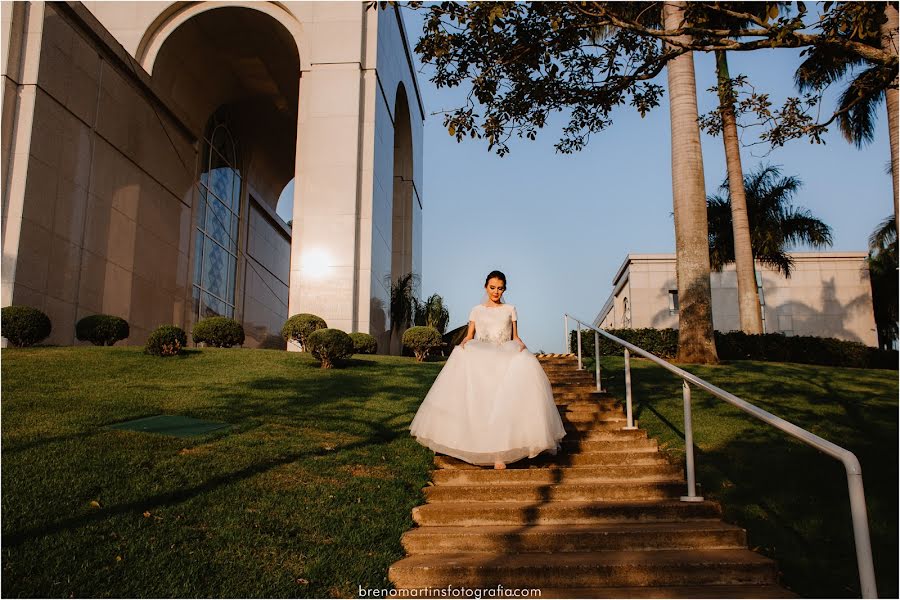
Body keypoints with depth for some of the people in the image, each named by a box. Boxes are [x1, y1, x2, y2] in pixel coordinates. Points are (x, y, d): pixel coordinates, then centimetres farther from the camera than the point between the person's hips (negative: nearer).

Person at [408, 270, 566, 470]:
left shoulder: (510, 309, 21)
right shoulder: (477, 310, 20)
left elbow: (515, 337, 18)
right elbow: (469, 335, 17)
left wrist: (521, 344, -5)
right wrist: (464, 343, -6)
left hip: (506, 358, -1)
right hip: (480, 358, 1)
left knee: (502, 402, -29)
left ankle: (499, 453, -29)